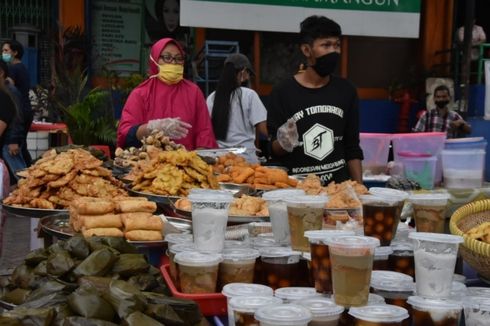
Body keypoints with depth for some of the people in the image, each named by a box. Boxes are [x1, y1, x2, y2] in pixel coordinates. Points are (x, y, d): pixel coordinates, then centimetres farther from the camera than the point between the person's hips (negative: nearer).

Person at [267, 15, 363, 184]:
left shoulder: (346, 91, 3)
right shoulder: (283, 92, -8)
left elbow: (353, 148, 8)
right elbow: (273, 149, -3)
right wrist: (284, 144, -24)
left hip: (339, 184, 3)